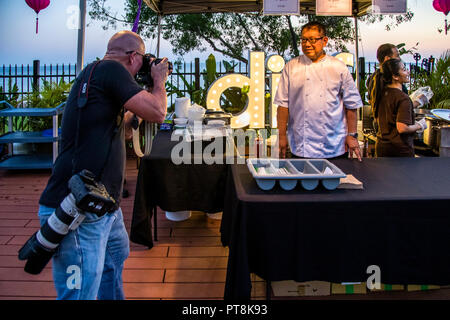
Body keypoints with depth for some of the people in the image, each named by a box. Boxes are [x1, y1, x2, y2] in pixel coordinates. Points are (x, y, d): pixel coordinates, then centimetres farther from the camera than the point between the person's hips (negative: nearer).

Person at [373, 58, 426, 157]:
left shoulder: (382, 93, 4)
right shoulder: (403, 98, -19)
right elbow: (402, 128, -24)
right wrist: (419, 126, -6)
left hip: (381, 145, 7)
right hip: (400, 149, -7)